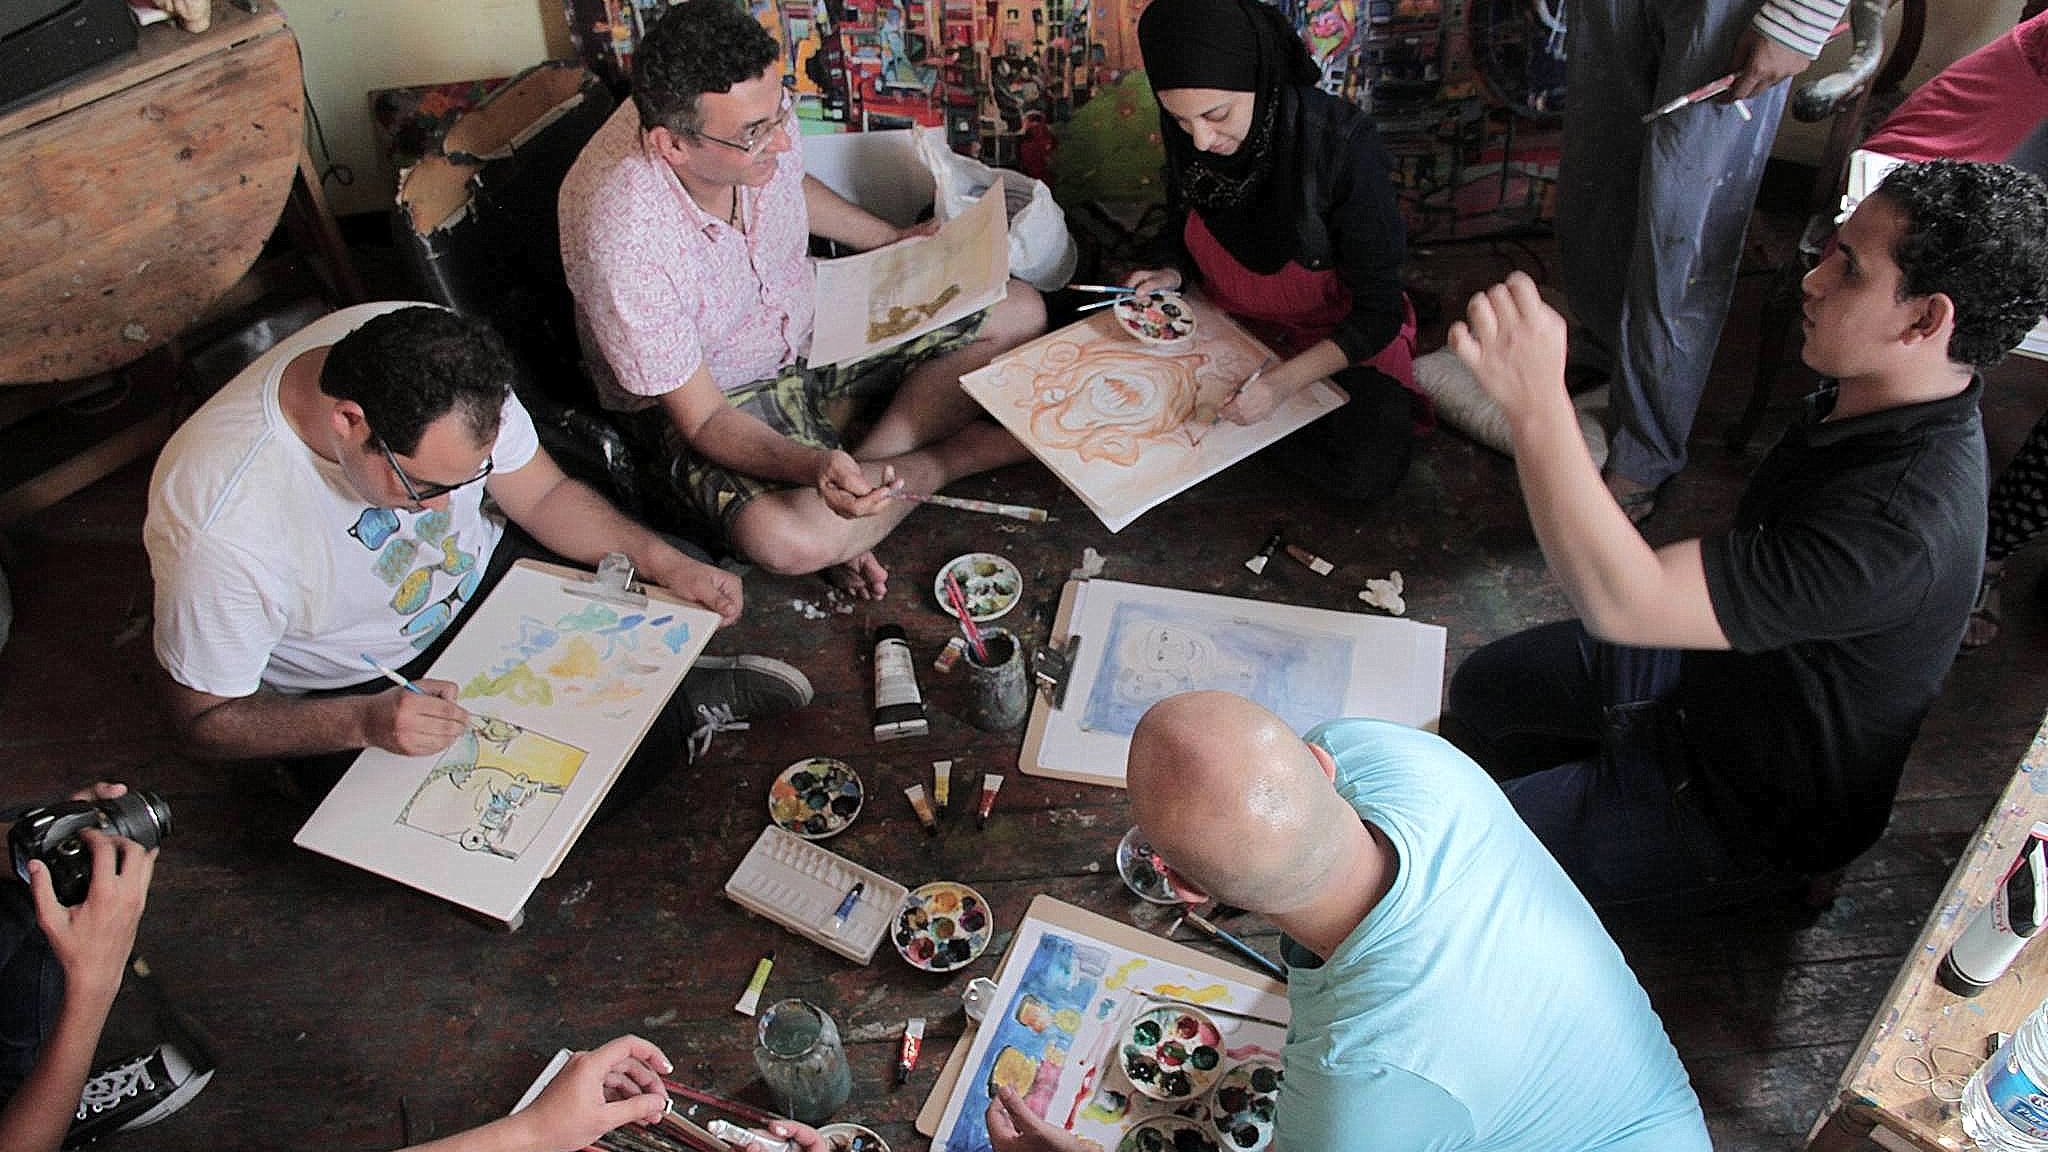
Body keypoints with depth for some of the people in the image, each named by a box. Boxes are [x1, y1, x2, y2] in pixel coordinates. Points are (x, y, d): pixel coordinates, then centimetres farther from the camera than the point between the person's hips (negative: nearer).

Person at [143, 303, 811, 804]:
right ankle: (683, 708, -7)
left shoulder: (441, 359, -23)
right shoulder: (222, 527, -35)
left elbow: (543, 494, -6)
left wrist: (663, 562, -19)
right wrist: (366, 724, -36)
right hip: (349, 696, -3)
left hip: (485, 576, 4)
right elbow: (205, 718, -20)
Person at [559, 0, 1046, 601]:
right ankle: (942, 459, -8)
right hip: (718, 395, -6)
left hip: (809, 318, 7)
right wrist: (814, 469, -45)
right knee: (786, 538, -37)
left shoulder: (752, 107, -18)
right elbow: (702, 418, -27)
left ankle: (864, 466, -11)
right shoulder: (622, 241, -36)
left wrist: (896, 240, 12)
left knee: (1018, 311, 1)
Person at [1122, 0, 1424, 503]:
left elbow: (1378, 310, -22)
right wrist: (1174, 277, -14)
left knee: (1368, 471, -28)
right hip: (1232, 324, 4)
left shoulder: (1341, 143, -29)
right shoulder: (1183, 134, -15)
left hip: (1340, 339, -3)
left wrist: (1283, 382, -34)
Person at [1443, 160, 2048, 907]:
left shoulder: (1902, 526, -40)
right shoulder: (1876, 398, -9)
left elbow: (1621, 602, -45)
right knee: (1484, 686, 17)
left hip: (1753, 805, -9)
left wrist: (1537, 404, -52)